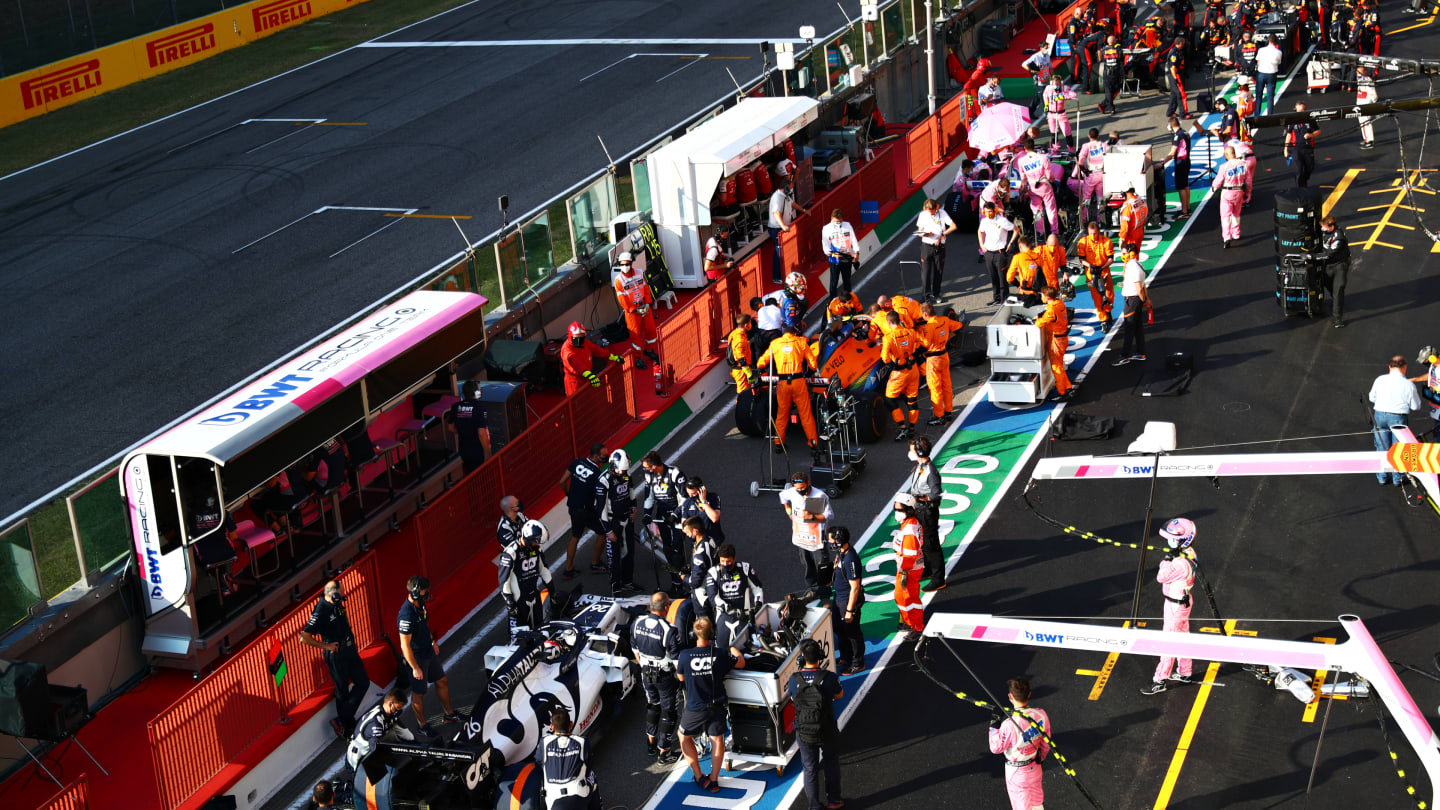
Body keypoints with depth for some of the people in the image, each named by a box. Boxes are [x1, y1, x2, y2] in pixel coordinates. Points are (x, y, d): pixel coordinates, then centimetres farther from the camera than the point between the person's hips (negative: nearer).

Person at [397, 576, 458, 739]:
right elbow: (405, 645, -28)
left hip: (428, 652, 9)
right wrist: (415, 668, -23)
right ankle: (423, 725, 28)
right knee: (418, 692, 10)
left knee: (442, 681, 21)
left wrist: (433, 641, 29)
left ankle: (449, 714, 41)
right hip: (416, 658, -9)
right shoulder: (407, 615, -33)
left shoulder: (419, 605, -5)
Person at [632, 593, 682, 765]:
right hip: (665, 676, -6)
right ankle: (664, 753, 18)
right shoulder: (669, 630, -27)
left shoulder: (637, 623, -8)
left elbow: (636, 651, 6)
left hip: (646, 673, 6)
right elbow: (676, 660, -20)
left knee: (652, 705, 27)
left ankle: (651, 744, 38)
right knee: (669, 712, 10)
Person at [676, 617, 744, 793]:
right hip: (716, 707, 1)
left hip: (695, 708, -1)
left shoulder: (685, 656, -18)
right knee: (717, 740, 20)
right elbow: (741, 664, 6)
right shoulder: (720, 654, -15)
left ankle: (700, 777, 19)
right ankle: (713, 780, 25)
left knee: (684, 736, 22)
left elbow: (680, 677, 2)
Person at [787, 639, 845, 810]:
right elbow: (840, 695, -1)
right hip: (827, 732, 0)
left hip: (804, 733, 1)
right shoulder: (829, 677, -21)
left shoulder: (795, 679, -18)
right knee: (831, 764, 24)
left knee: (810, 769, 17)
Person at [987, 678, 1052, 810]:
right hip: (1035, 768, 5)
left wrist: (994, 724, -11)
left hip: (1017, 771, -5)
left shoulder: (1009, 724, -34)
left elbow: (996, 748, -17)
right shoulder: (1041, 715, -17)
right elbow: (1046, 743, 0)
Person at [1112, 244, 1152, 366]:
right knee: (1138, 327, 17)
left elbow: (1139, 288, -22)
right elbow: (1143, 285, 15)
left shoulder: (1133, 268, -22)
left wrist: (1144, 302, -9)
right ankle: (1140, 353, 26)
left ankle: (1124, 356, 3)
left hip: (1133, 299, -10)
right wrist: (1146, 300, 18)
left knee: (1129, 329, -3)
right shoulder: (1131, 265, 9)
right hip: (1131, 299, 10)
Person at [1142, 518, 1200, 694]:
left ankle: (1161, 680, 10)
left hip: (1176, 605, -10)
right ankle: (1184, 673, 37)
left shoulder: (1180, 563, -33)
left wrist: (1166, 560, -17)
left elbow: (1161, 577, -21)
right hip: (1184, 601, 10)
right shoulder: (1189, 553, -4)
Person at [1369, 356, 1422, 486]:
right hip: (1399, 418, -2)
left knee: (1382, 447, 15)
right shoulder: (1408, 384, -11)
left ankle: (1382, 477, 24)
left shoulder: (1380, 380, -5)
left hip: (1380, 415, 2)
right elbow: (1415, 406, -5)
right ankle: (1397, 478, 22)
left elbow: (1372, 399, 7)